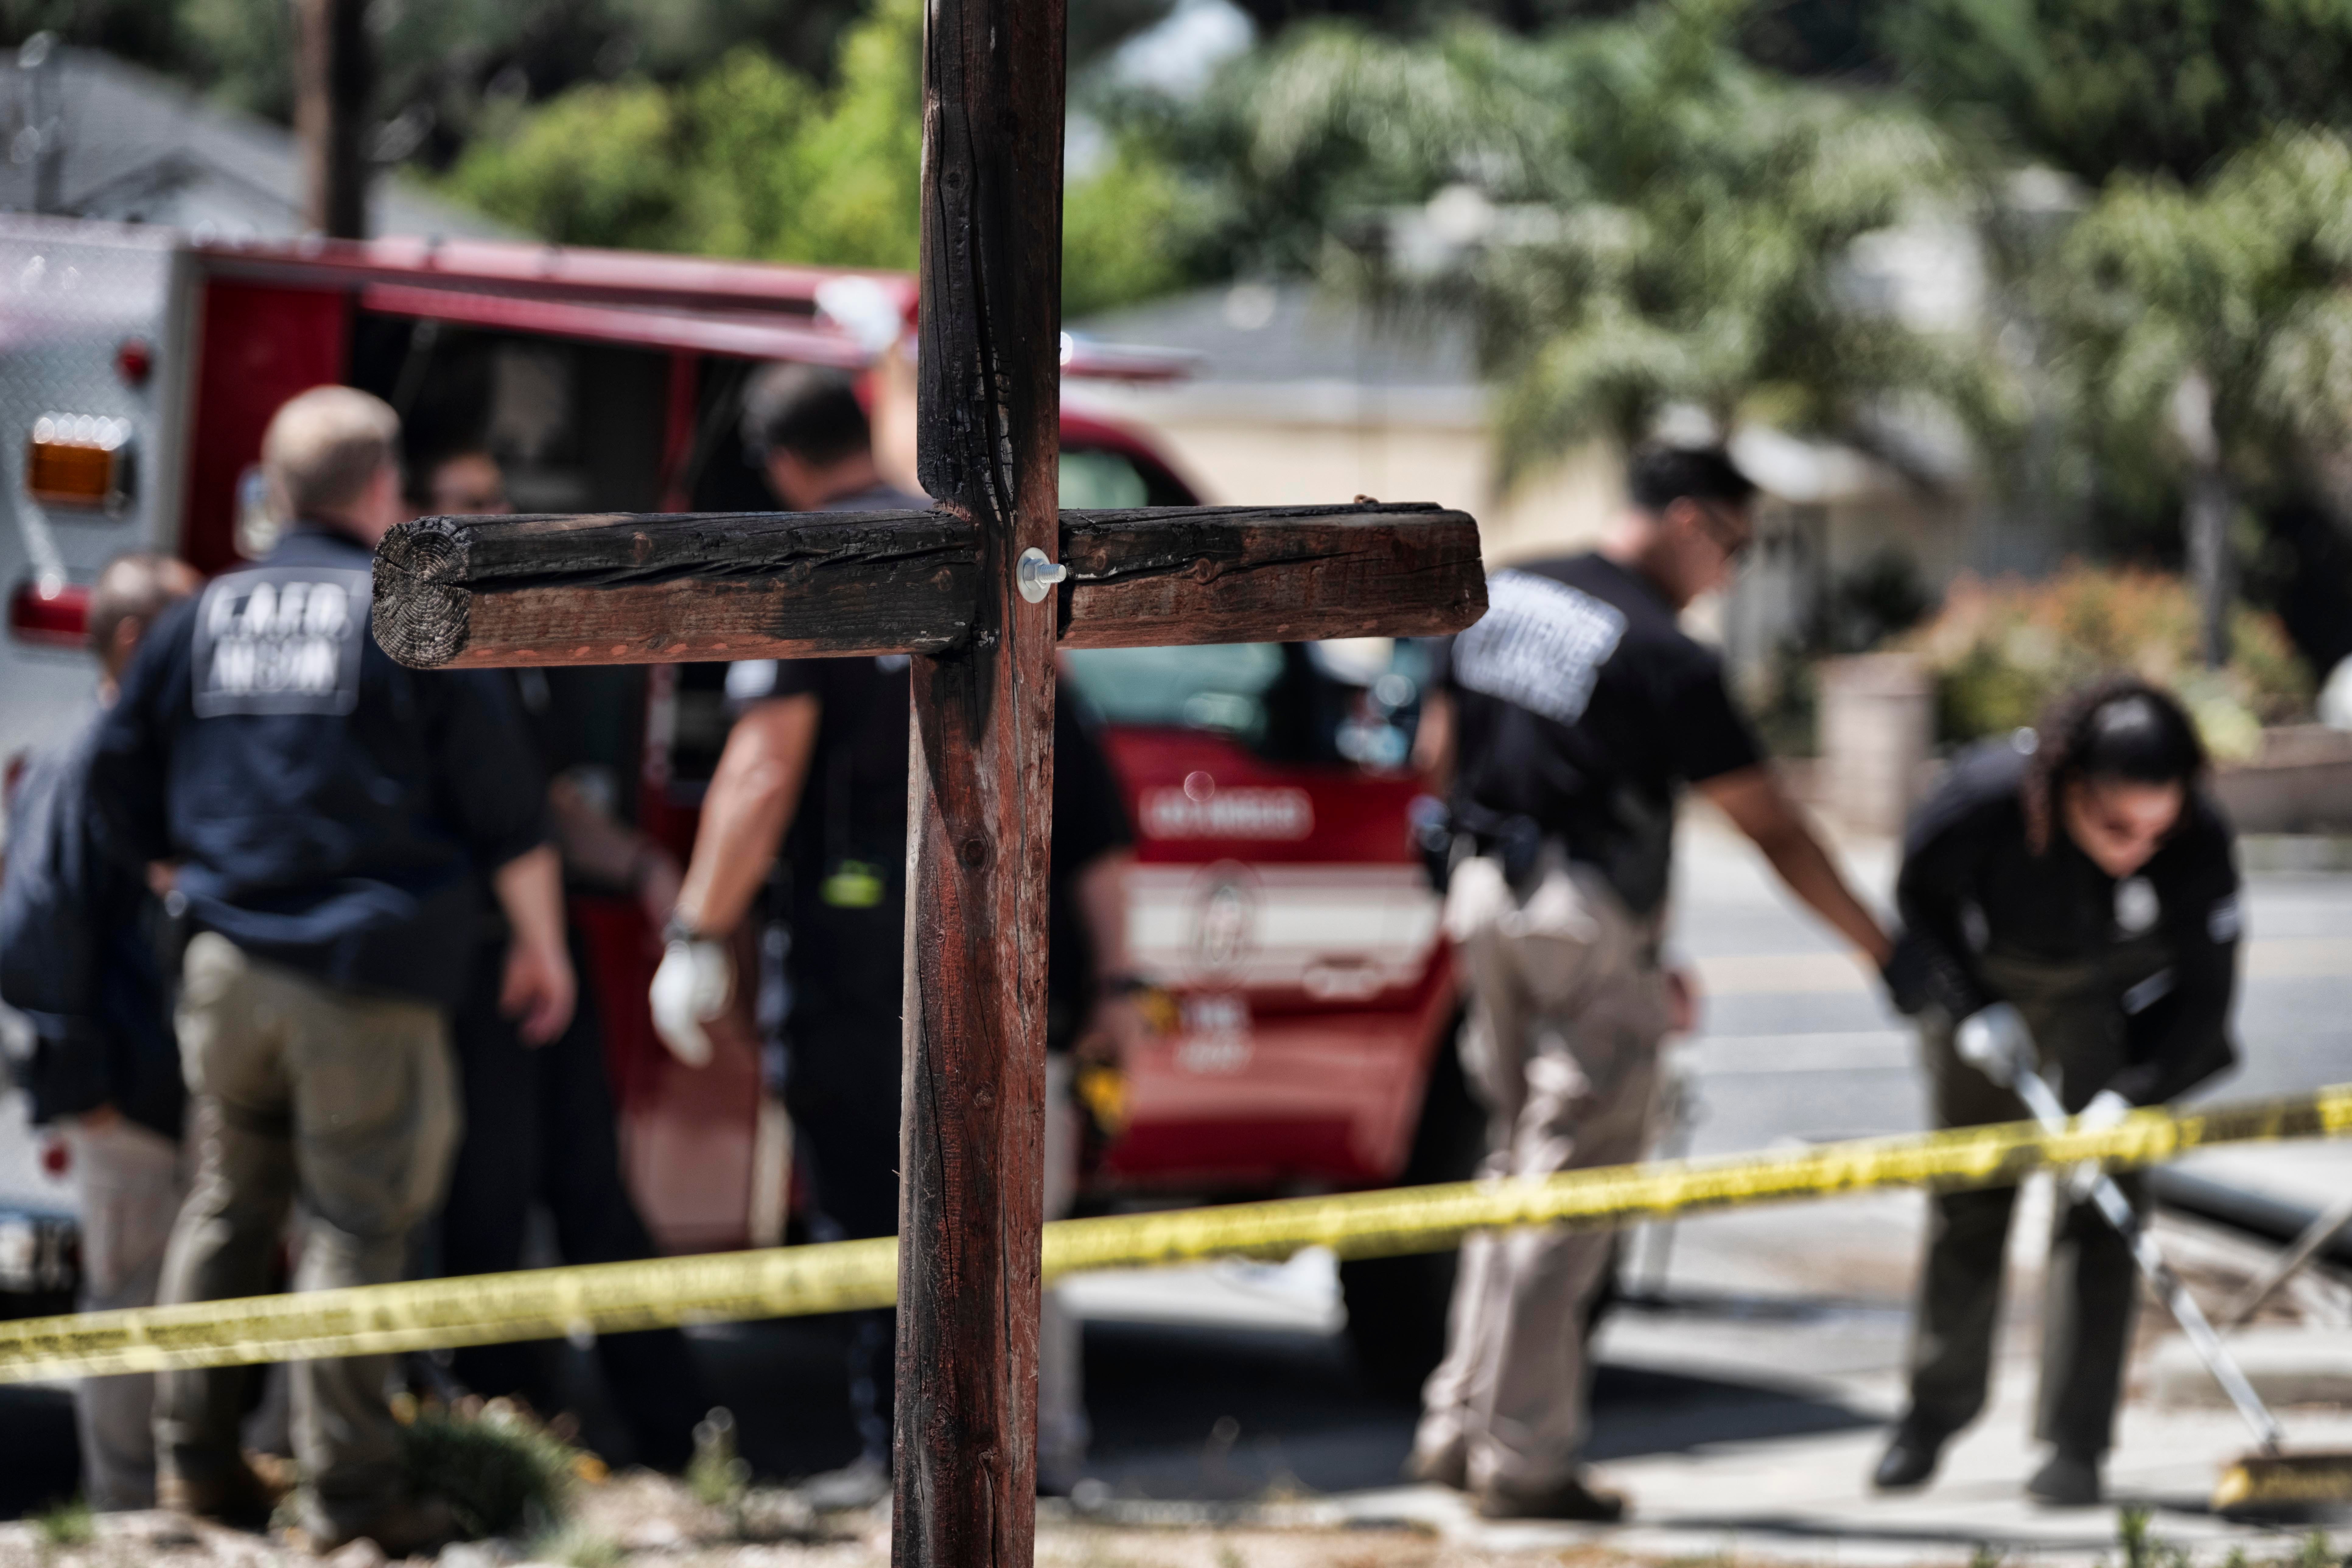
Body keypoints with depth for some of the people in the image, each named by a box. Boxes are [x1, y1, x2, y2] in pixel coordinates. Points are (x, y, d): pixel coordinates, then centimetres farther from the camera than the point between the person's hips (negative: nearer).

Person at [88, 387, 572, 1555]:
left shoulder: (201, 617, 9)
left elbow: (122, 793, 14)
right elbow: (503, 802, -2)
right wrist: (542, 944, 10)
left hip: (228, 965, 4)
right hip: (367, 976, -4)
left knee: (228, 1202, 17)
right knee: (355, 1223, -1)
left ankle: (193, 1456, 17)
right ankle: (347, 1492, -2)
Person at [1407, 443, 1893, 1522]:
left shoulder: (1502, 596, 7)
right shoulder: (1664, 658, -15)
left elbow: (1440, 751, 14)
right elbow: (1771, 828, -13)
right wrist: (1887, 953, -8)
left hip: (1488, 901, 8)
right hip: (1593, 922, -8)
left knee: (1517, 1159, 18)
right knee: (1571, 1188, -1)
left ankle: (1460, 1424, 18)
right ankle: (1523, 1462, 1)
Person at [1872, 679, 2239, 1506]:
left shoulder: (2200, 844, -36)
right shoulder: (1986, 797, -36)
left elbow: (2205, 997, -26)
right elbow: (1918, 902, -14)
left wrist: (2129, 1097, -36)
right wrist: (1967, 1008, -23)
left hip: (2113, 1002, 0)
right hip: (1988, 990, 1)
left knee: (2100, 1207, -9)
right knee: (1970, 1201, 9)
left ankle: (2074, 1444, -4)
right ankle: (1936, 1407, 27)